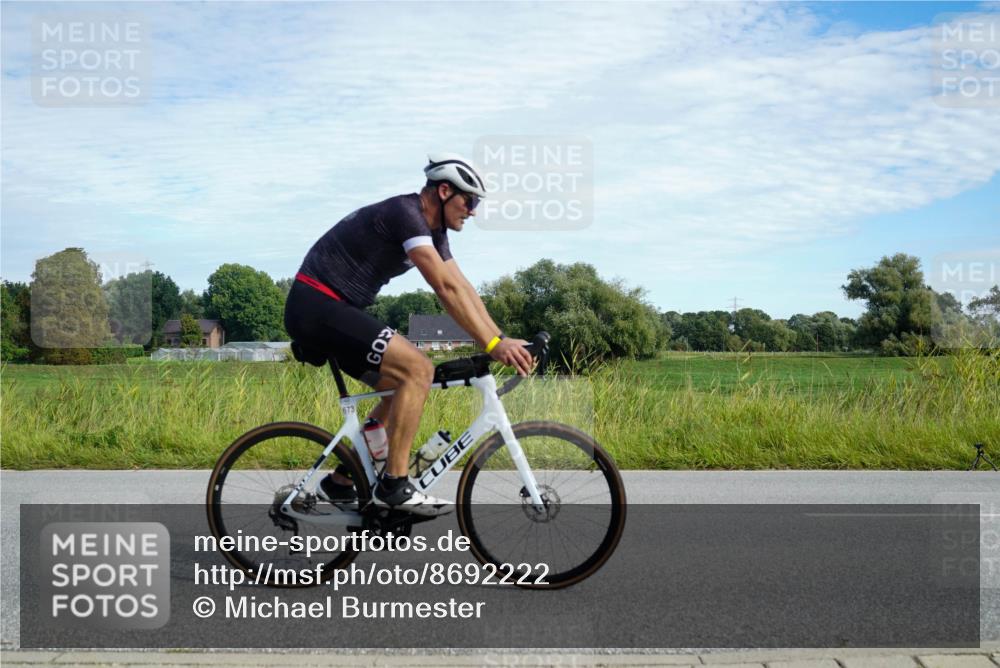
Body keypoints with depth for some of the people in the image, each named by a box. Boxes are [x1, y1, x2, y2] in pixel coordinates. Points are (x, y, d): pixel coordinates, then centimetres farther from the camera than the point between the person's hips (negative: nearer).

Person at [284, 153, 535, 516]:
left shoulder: (432, 229, 12)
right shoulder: (405, 213, -18)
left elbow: (463, 288, 9)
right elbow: (446, 288, -26)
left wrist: (503, 341, 1)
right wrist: (492, 344, -28)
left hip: (330, 310, 10)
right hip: (316, 306, -10)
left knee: (403, 386, 11)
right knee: (417, 368, -19)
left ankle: (339, 484, 16)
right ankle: (394, 484, -13)